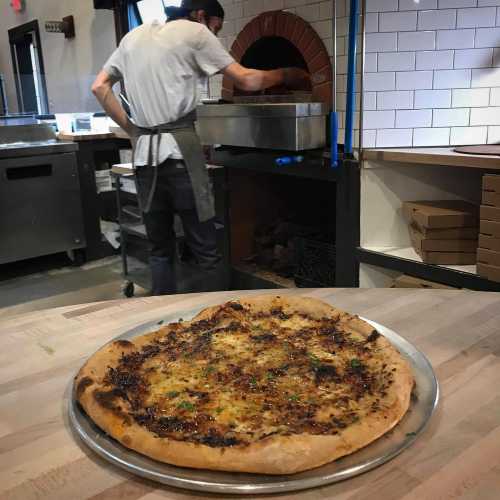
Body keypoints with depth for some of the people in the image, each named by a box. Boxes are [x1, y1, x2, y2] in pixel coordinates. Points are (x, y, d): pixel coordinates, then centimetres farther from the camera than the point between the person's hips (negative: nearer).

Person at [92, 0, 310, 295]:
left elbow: (99, 87, 17)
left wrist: (130, 129, 15)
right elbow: (247, 81, 1)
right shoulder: (194, 32, 4)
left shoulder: (134, 36, 20)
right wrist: (285, 75, 17)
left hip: (144, 152, 6)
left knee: (160, 247, 11)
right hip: (179, 150, -5)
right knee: (205, 249, -2)